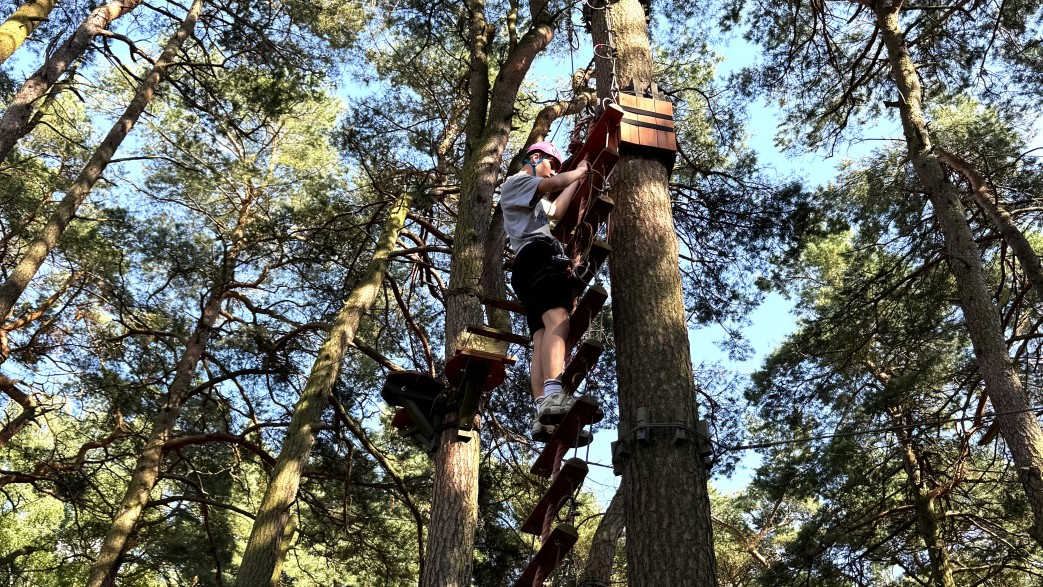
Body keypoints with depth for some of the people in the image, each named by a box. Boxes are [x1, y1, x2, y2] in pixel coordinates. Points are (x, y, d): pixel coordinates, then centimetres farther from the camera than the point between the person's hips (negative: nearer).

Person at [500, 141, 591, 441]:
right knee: (557, 321, -30)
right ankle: (553, 394, -49)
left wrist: (577, 179, 37)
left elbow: (556, 211, 35)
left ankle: (543, 415, -18)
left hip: (526, 268, 10)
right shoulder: (515, 182, 10)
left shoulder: (534, 199, 40)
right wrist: (580, 170, 12)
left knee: (542, 340, -6)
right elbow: (556, 183, -5)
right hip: (539, 253, -10)